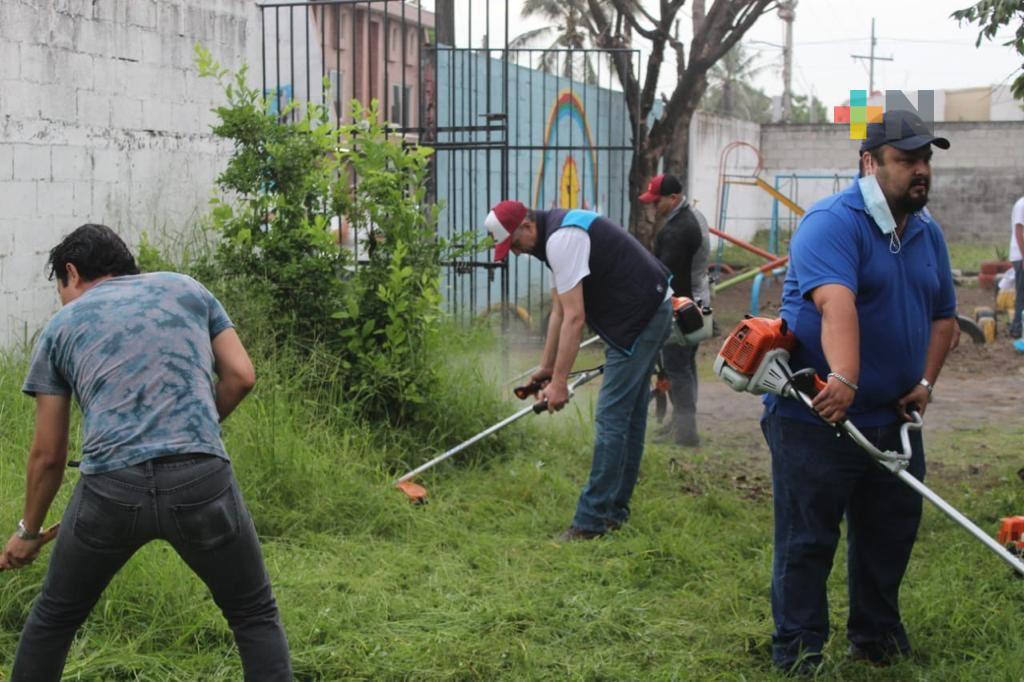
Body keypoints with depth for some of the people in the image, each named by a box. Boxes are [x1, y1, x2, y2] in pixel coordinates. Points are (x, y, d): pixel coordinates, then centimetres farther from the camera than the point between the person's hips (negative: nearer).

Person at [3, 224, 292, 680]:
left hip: (110, 487, 0)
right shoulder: (187, 289, 20)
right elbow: (241, 376, 12)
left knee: (54, 618, 23)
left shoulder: (61, 326, 18)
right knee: (256, 618, 14)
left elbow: (48, 454, 19)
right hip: (202, 477, 0)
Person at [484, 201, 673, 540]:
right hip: (650, 312, 11)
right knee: (630, 414, 16)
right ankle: (615, 510, 25)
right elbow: (559, 311, 19)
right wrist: (546, 368, 22)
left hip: (639, 318, -11)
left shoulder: (561, 240, -20)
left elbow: (574, 318, -23)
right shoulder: (558, 233, 13)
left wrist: (559, 382, -21)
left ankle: (592, 520, -5)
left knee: (611, 419, -8)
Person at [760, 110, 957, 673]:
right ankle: (797, 655, 11)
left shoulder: (927, 233, 10)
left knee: (891, 536, 16)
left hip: (892, 417, 8)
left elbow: (943, 315, 19)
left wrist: (925, 381, 4)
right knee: (807, 541, 1)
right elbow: (836, 303, -34)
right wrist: (844, 380, -47)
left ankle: (877, 638, 34)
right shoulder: (833, 223, -17)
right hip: (816, 416, -7)